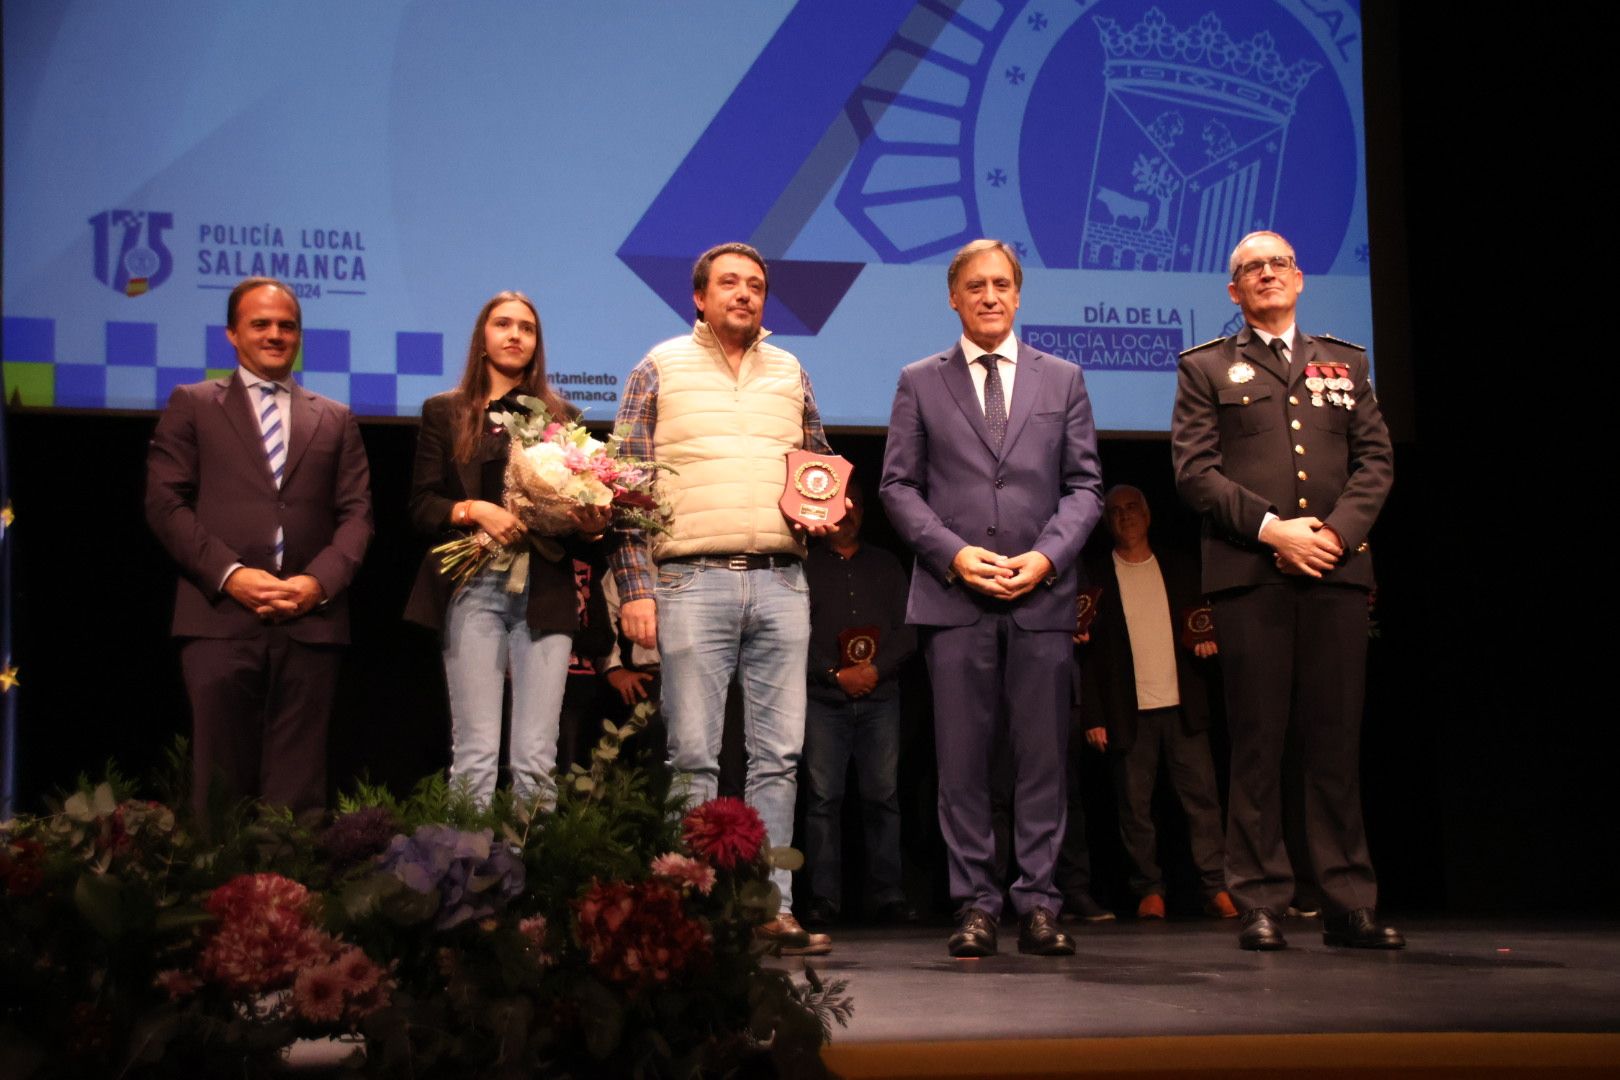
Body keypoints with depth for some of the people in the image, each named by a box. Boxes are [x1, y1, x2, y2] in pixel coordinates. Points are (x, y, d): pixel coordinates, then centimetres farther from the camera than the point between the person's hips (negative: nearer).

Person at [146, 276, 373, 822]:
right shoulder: (191, 405, 12)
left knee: (298, 790, 1)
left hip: (311, 622, 2)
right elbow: (165, 504, 2)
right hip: (220, 619, -2)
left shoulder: (335, 420, 19)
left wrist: (319, 581, -8)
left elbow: (356, 513, 11)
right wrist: (231, 574, -10)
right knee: (222, 783, -2)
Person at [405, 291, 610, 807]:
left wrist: (590, 522, -7)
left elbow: (582, 504, 15)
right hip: (474, 589, -1)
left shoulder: (562, 416, 17)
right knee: (475, 754, -8)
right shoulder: (445, 412, 13)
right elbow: (421, 506, 7)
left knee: (536, 759, -6)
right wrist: (474, 510, -10)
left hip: (545, 593, 1)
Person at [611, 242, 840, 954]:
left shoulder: (789, 374, 17)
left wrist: (823, 513, 2)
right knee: (693, 755, -2)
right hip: (694, 581, -3)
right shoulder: (660, 369, 6)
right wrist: (634, 589, -6)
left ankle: (771, 905, 5)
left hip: (781, 581, 4)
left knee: (780, 754, 1)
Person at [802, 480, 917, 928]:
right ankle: (824, 897, -3)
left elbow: (907, 630, 10)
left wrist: (876, 669, -6)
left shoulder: (886, 565, 17)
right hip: (824, 697, -2)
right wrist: (836, 674, -8)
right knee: (824, 796, -5)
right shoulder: (805, 565, 8)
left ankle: (888, 895, 0)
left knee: (883, 794, -2)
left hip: (879, 695, 2)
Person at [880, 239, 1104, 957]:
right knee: (962, 758, 0)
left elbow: (1084, 485, 9)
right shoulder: (920, 383, 10)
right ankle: (976, 905, 6)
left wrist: (1048, 555, -7)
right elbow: (899, 485, 6)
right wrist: (953, 553, -9)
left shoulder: (1062, 379, 13)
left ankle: (1038, 905, 7)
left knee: (1042, 757, 1)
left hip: (1043, 595, 1)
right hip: (953, 596, -1)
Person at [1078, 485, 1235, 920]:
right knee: (1135, 805, -1)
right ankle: (1149, 891, 8)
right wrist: (1093, 717, -5)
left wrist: (1207, 641, -4)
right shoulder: (1097, 577, 4)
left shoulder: (1177, 570, 14)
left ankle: (1216, 888, -1)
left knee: (1202, 795, -4)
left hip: (1183, 705, 2)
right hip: (1129, 712, -2)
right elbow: (1089, 652, 1)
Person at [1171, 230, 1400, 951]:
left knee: (1336, 741, 1)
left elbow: (1376, 459, 12)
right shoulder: (1206, 369, 12)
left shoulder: (1344, 365, 20)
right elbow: (1194, 471, 1)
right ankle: (1261, 904, 1)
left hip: (1336, 568, 2)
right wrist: (1273, 528, -10)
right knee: (1257, 742, -2)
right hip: (1249, 572, -2)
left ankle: (1349, 904, 5)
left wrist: (1339, 530, -6)